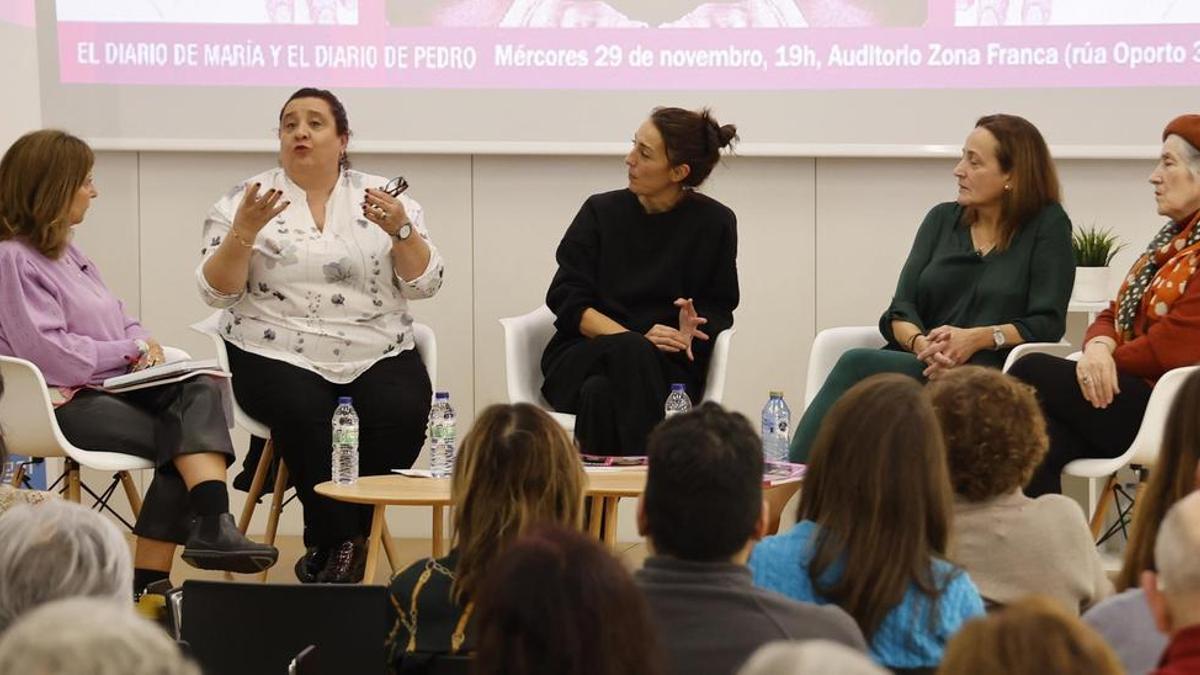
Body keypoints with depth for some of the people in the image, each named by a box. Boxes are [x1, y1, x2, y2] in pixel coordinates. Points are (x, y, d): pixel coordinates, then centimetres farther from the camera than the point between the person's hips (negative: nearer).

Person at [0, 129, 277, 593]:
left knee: (201, 391, -19)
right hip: (69, 401, -8)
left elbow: (116, 320, 24)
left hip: (114, 383, 8)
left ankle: (211, 528, -30)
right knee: (186, 435, -22)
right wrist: (131, 350, -9)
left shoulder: (65, 250, 21)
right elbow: (53, 353, -18)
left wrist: (141, 341, -1)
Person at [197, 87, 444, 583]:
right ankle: (341, 541, -13)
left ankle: (330, 542, -10)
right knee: (308, 414, -32)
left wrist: (399, 229, -14)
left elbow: (424, 282, 3)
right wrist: (245, 232, -16)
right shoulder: (246, 200, 6)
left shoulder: (383, 198, 9)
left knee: (400, 413, -28)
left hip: (378, 357, 2)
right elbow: (216, 291, -1)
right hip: (280, 357, -2)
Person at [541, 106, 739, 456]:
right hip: (582, 358, 1)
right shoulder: (601, 211, 7)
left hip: (669, 366, -1)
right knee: (629, 351, -36)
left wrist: (692, 328, -15)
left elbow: (719, 308, 10)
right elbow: (566, 301, 0)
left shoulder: (714, 224, 5)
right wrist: (635, 341, -15)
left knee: (602, 394, -35)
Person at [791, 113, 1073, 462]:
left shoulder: (1047, 226, 5)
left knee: (857, 365, -28)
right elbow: (902, 309, 8)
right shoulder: (942, 219, 18)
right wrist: (920, 343, -15)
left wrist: (978, 338, -18)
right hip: (919, 366, 5)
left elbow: (1048, 324, -3)